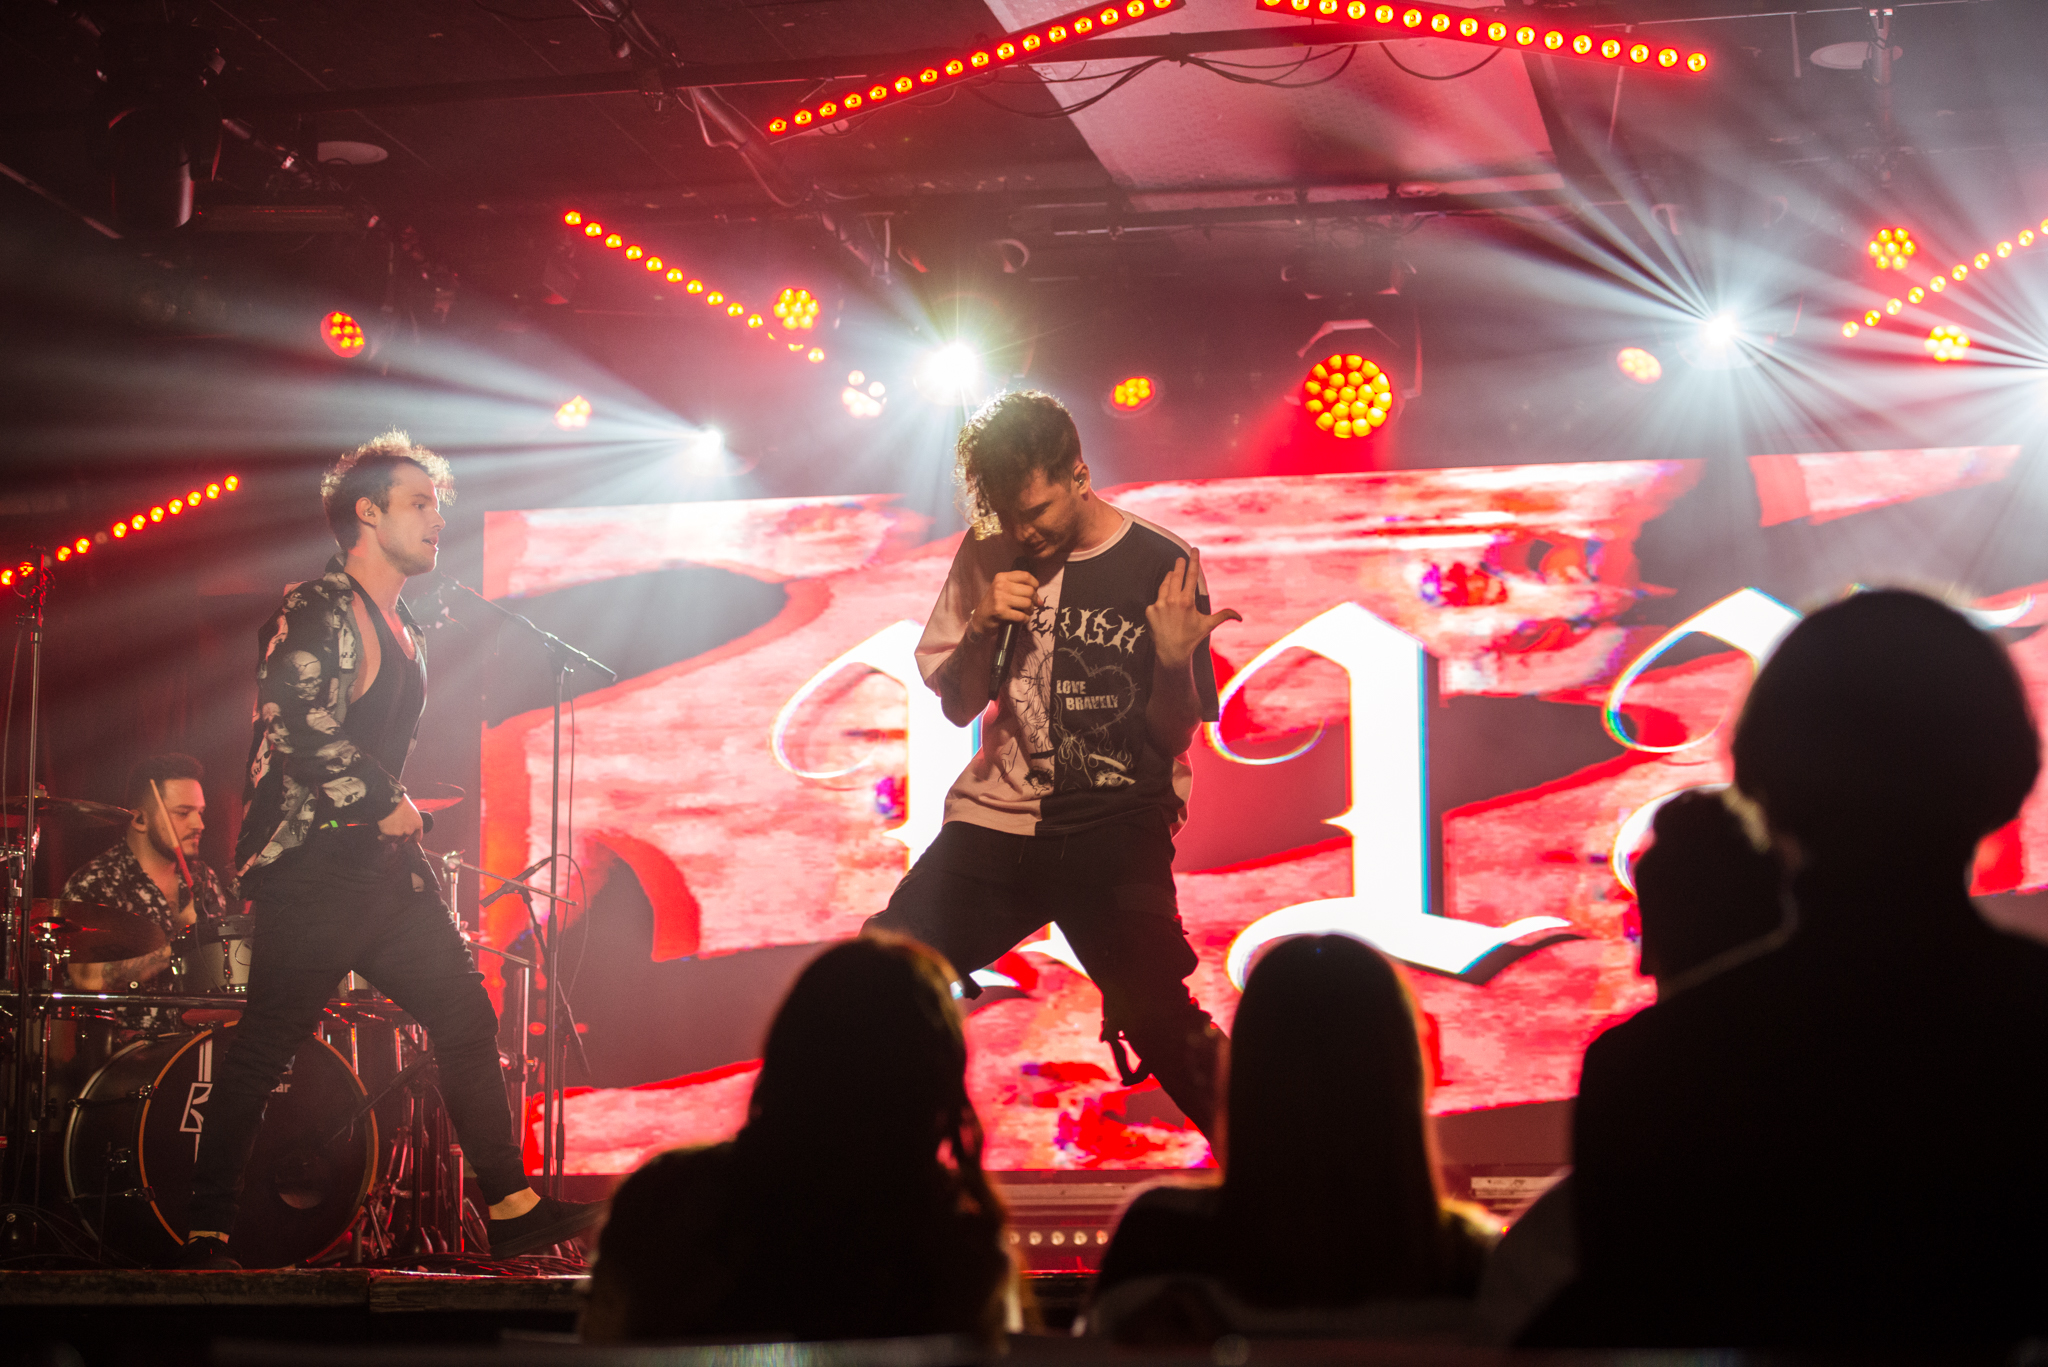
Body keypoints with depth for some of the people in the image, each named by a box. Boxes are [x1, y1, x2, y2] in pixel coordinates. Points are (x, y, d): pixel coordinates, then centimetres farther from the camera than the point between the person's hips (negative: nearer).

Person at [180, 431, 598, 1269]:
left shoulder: (402, 628, 20)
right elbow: (298, 728, -22)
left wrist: (397, 813, 17)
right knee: (262, 1051, -5)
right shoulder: (317, 612, -10)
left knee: (465, 1019, 4)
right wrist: (386, 806, -15)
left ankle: (512, 1210, 8)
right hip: (314, 865, -9)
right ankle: (207, 1237, 2)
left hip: (385, 866, 9)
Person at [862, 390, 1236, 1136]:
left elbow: (1174, 737, 0)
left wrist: (1175, 661, -21)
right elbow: (955, 705, 12)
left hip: (1117, 831, -3)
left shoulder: (1159, 566, -4)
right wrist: (983, 627, -7)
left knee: (1164, 1029, -13)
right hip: (996, 821, 3)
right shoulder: (988, 560, 6)